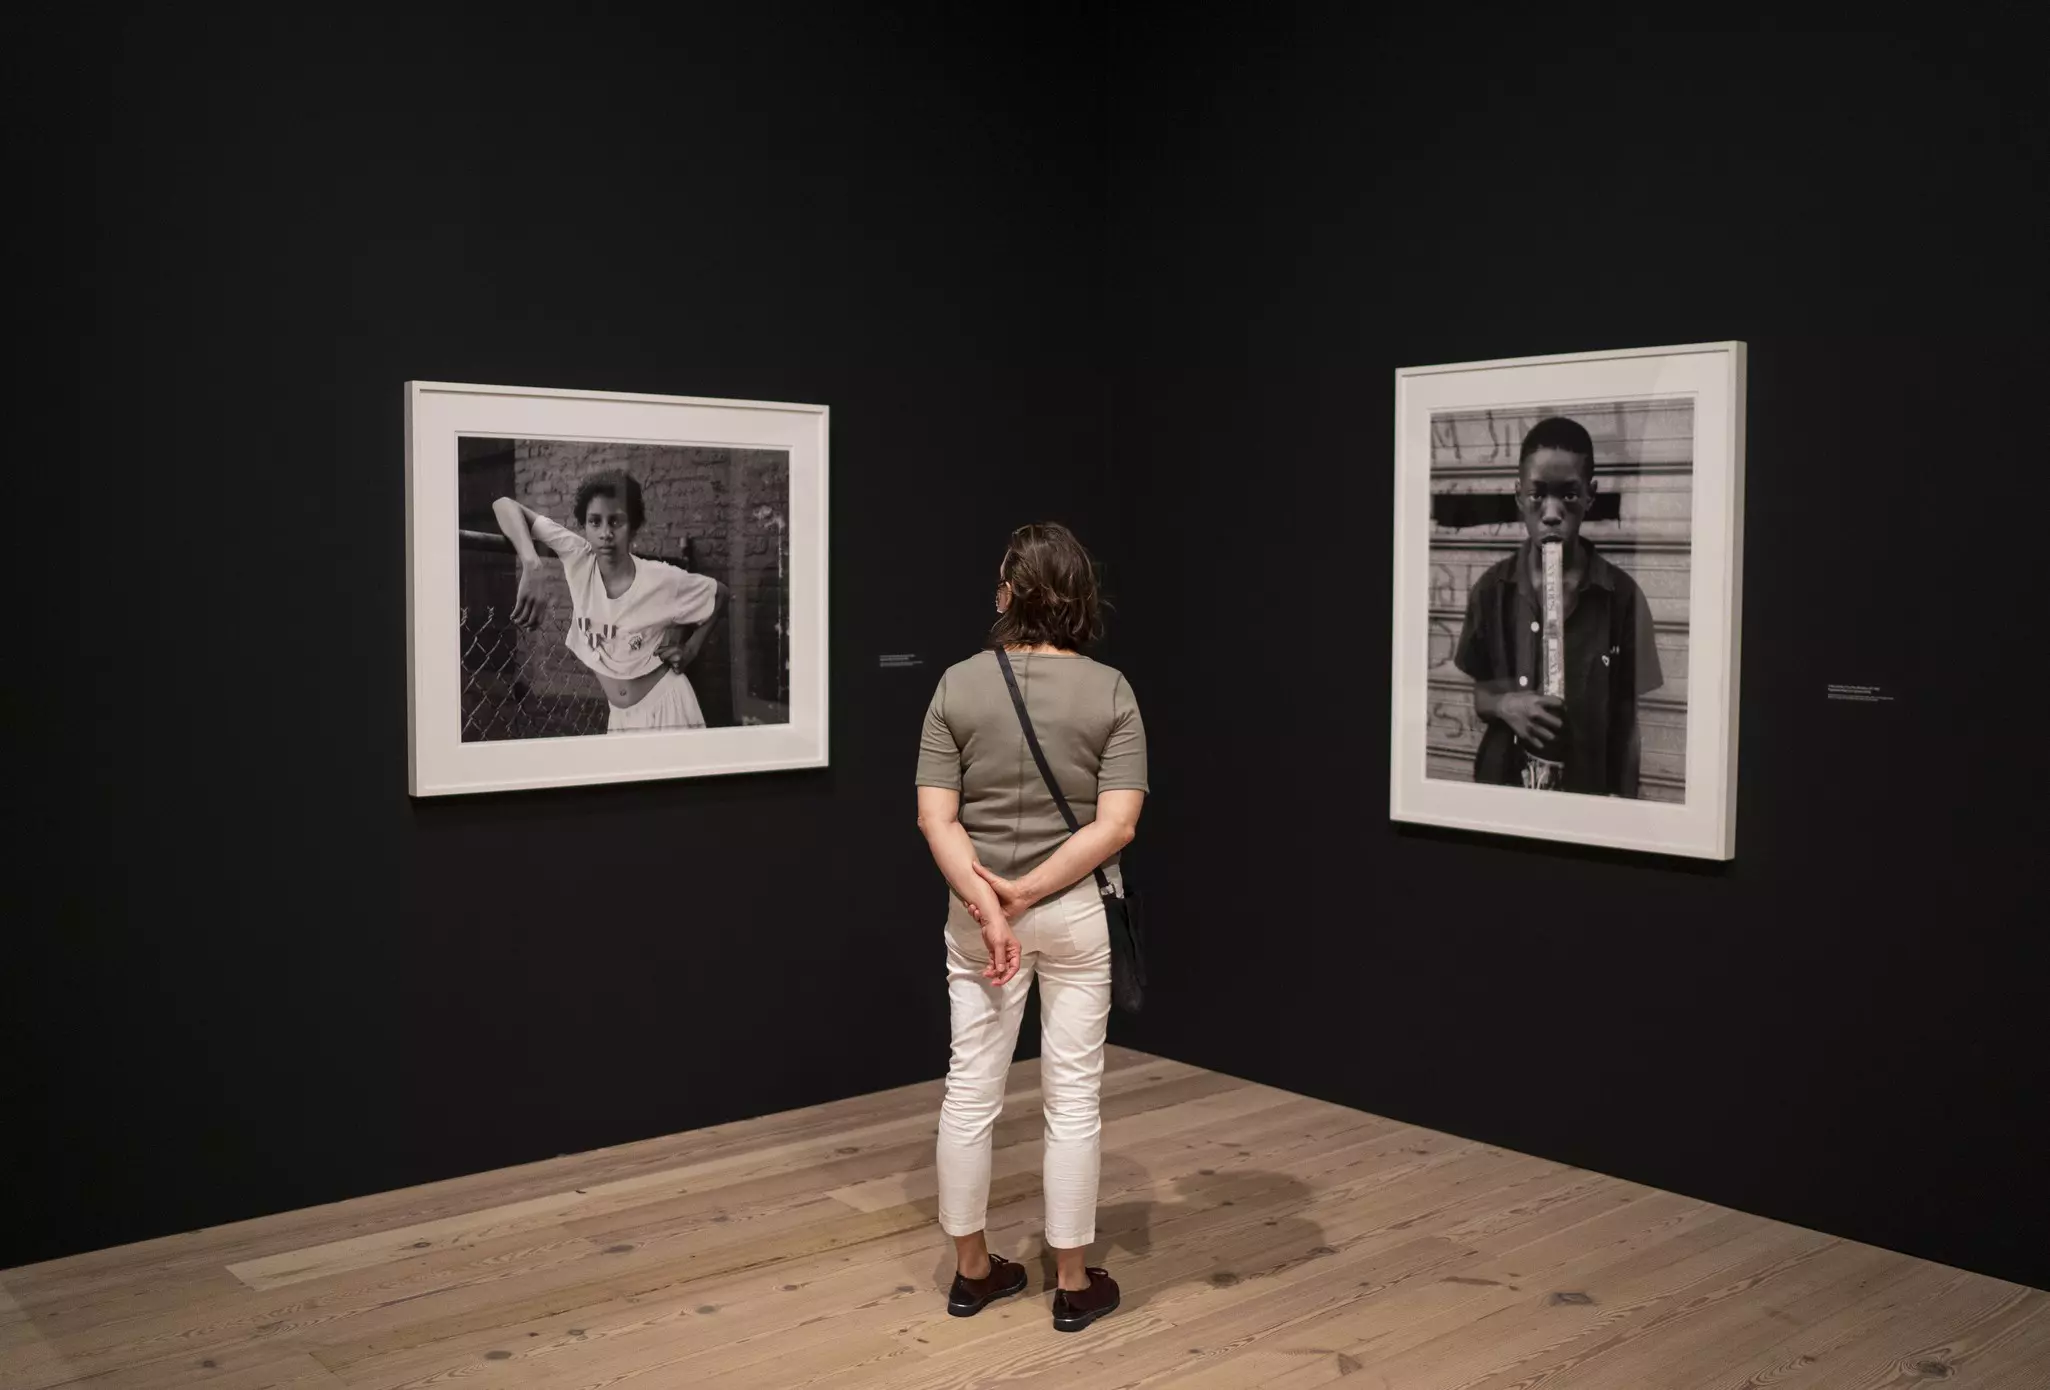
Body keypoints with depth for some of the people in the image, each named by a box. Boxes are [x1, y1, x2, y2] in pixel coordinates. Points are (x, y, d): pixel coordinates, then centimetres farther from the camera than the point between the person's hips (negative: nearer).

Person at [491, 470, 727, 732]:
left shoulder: (664, 580, -16)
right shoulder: (578, 559, -11)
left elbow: (720, 594, 3)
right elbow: (504, 505, -15)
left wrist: (691, 649, -7)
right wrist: (533, 566, -31)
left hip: (666, 710, -3)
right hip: (619, 717, 3)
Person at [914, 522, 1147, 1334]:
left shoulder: (958, 685, -4)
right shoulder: (1110, 691, -7)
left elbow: (937, 818, -10)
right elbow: (1116, 825, -14)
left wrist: (989, 908, -14)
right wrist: (1026, 894, -13)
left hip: (975, 913, 1)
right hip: (1076, 912, -1)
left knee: (970, 1091, 10)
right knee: (1073, 1098, 6)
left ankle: (971, 1271, 22)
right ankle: (1074, 1284, 15)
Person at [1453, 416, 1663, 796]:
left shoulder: (1621, 594, -9)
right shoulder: (1492, 588, -4)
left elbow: (1628, 717, -3)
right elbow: (1478, 694, 5)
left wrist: (1621, 801, -8)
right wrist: (1503, 704, -16)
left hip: (1589, 785, -1)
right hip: (1503, 781, 1)